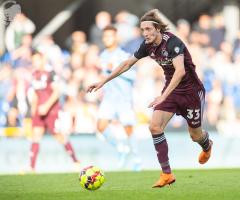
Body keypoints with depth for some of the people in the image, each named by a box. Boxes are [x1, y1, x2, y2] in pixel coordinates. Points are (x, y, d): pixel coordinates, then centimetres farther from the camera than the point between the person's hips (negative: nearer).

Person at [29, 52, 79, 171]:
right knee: (36, 136, -6)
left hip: (52, 111, -6)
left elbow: (56, 92, -15)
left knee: (59, 136, -1)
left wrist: (46, 106, -21)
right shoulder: (34, 75, 11)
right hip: (39, 111, 6)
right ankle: (32, 167, -9)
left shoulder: (50, 74, -10)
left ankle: (75, 161, 16)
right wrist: (33, 110, 17)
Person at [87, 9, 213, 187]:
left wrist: (164, 96, -49)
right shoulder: (148, 45, -7)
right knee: (155, 127, -14)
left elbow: (180, 70, -43)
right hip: (171, 88, 6)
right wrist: (103, 82, 4)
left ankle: (207, 145, 50)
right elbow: (127, 64, 5)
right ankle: (167, 174, -8)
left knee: (195, 135, 10)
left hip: (191, 91, -6)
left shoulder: (172, 42, -29)